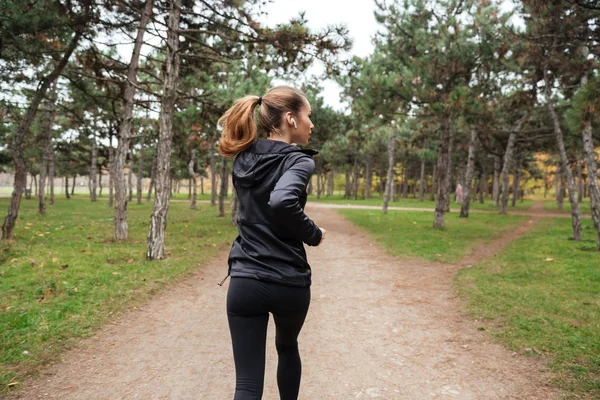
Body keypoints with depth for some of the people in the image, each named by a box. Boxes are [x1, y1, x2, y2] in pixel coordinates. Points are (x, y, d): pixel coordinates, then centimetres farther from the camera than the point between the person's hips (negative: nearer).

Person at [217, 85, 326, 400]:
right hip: (289, 283, -3)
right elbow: (282, 202, -32)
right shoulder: (299, 161, -12)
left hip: (244, 282, 3)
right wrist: (313, 234, -15)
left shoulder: (244, 160, 6)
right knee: (288, 347, 28)